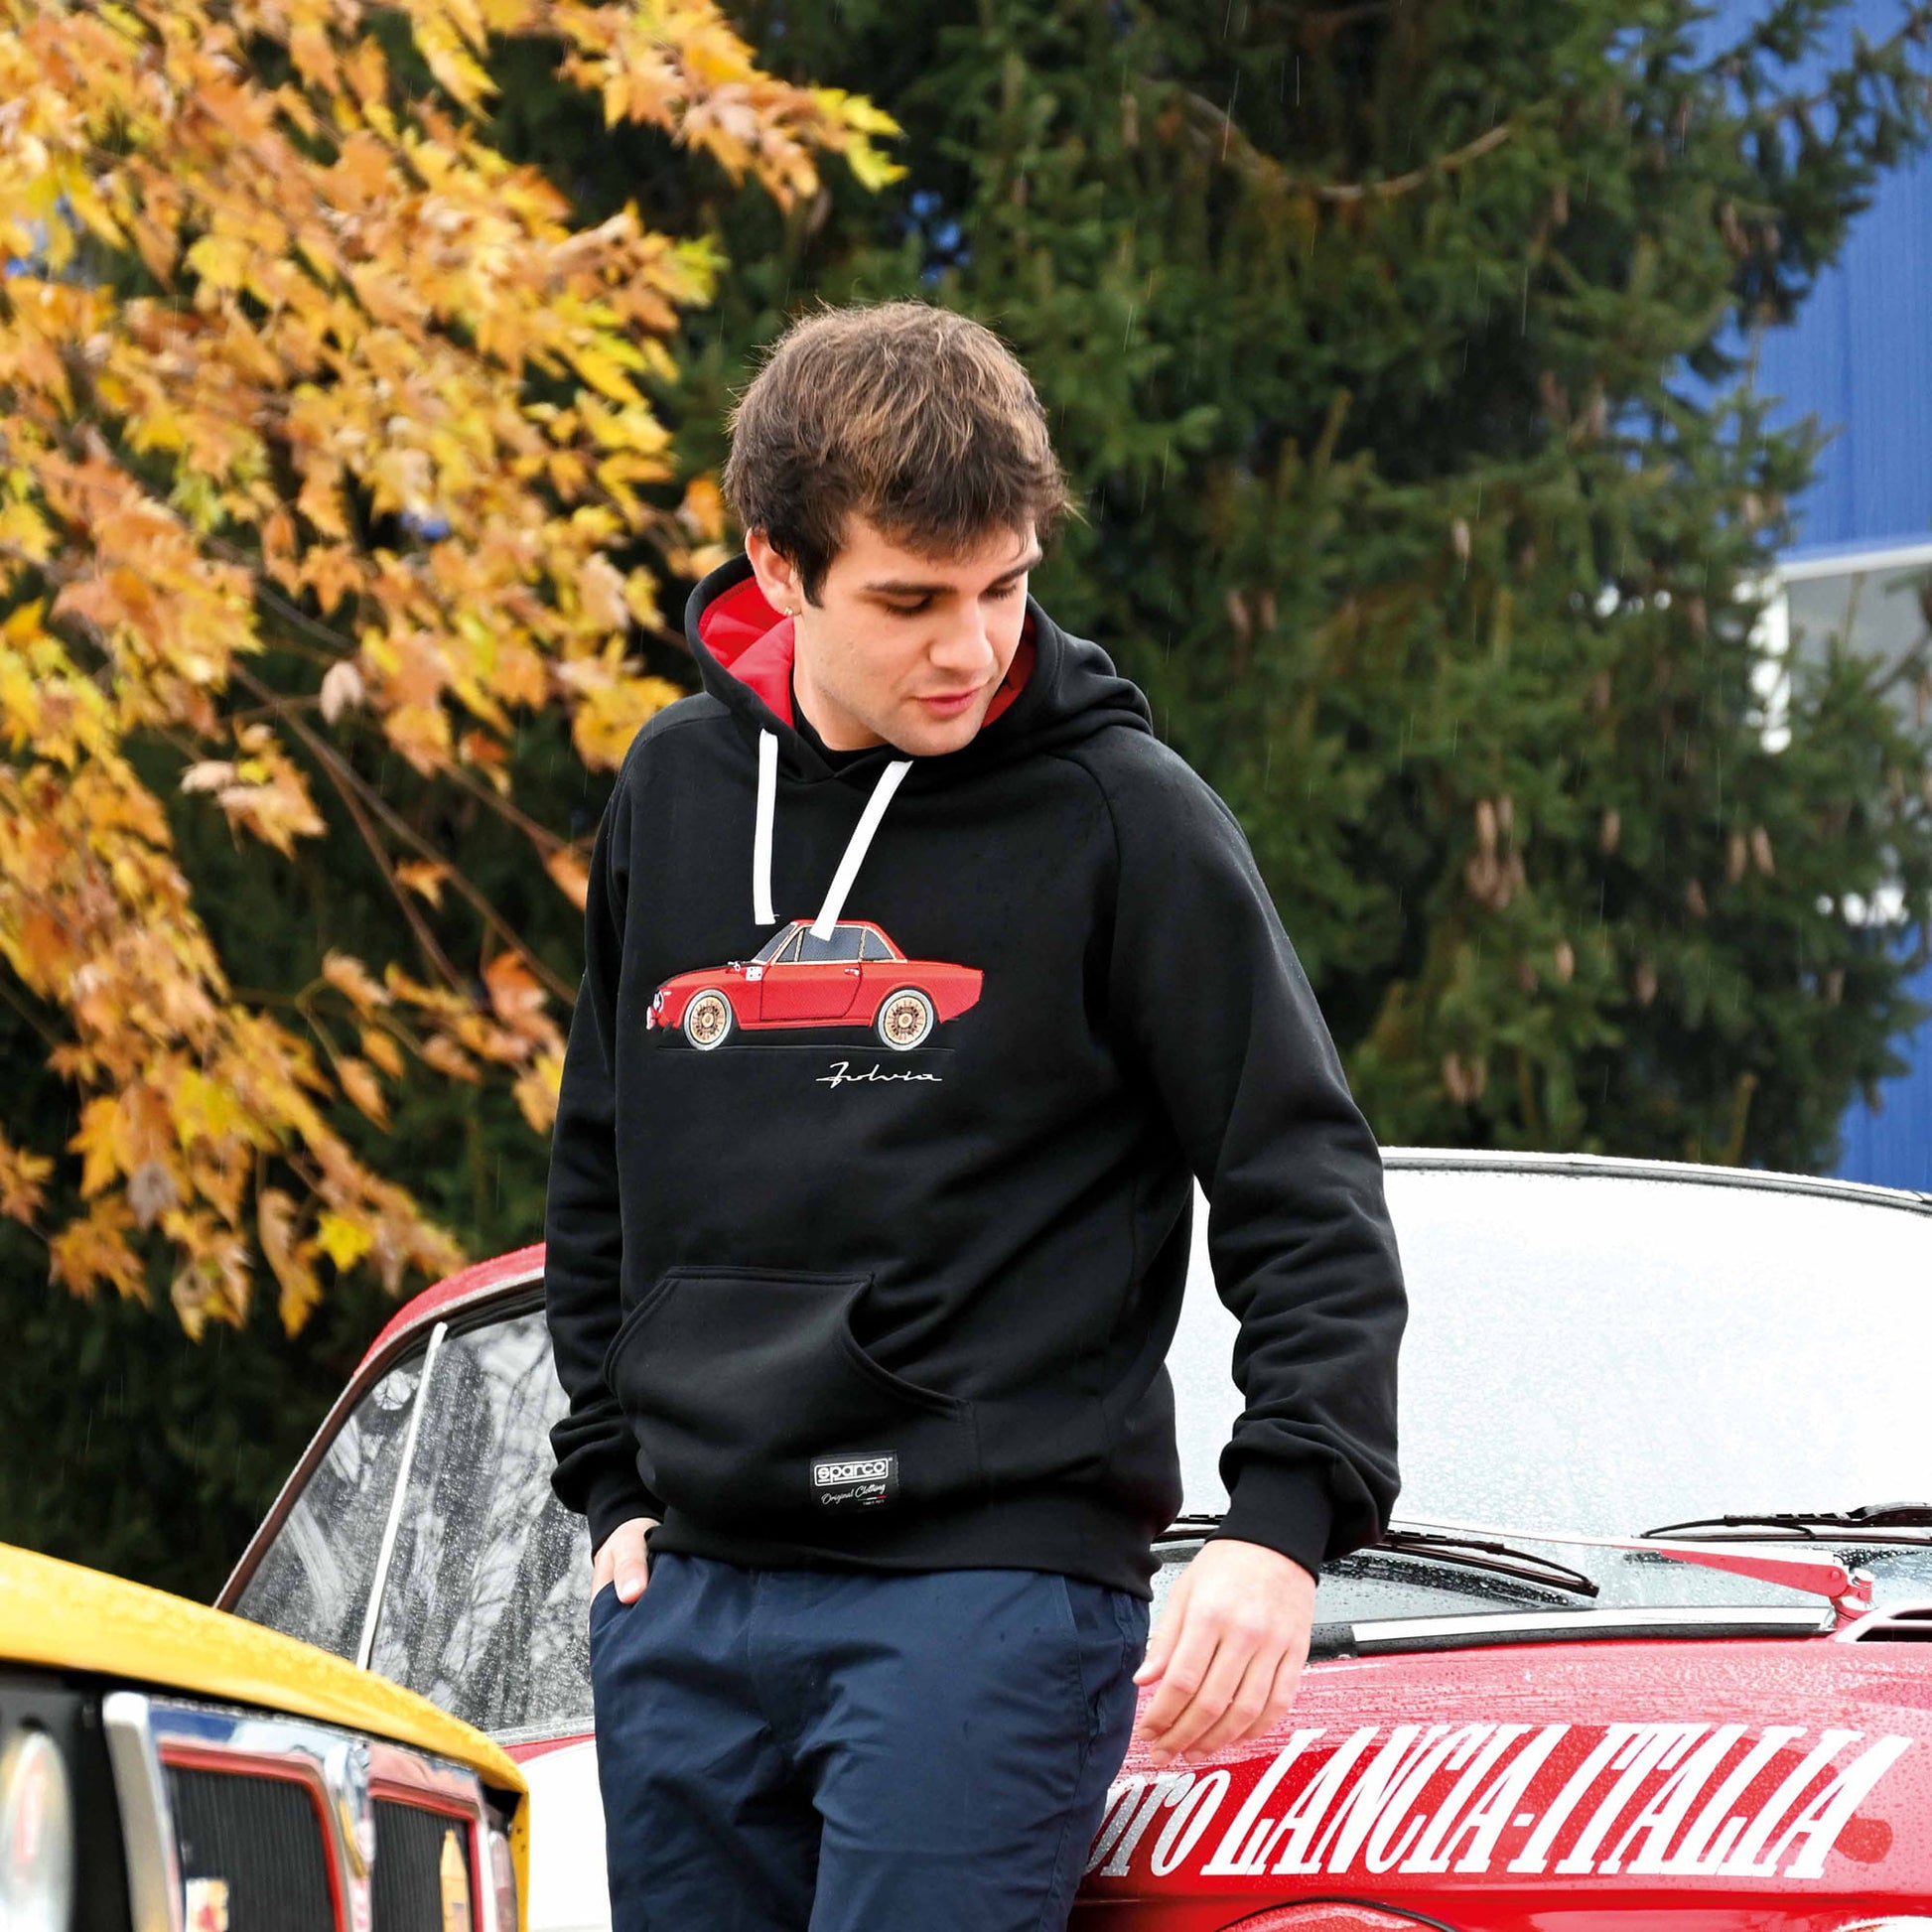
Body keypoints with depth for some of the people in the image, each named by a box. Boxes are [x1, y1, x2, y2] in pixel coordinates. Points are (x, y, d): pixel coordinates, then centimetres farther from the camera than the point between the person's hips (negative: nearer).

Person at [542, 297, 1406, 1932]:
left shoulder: (1121, 817, -4)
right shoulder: (675, 792, 11)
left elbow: (1311, 1201, -5)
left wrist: (1285, 1523, -17)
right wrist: (617, 1478, 15)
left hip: (996, 1588, -5)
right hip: (690, 1606, 6)